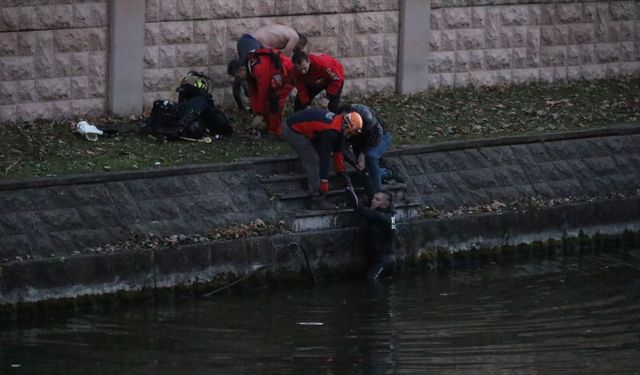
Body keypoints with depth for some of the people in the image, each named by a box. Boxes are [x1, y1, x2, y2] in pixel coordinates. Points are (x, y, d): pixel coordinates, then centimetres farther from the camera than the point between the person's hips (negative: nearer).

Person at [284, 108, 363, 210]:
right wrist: (324, 182, -18)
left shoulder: (337, 120, 4)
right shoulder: (330, 131, -26)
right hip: (292, 131, -10)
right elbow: (325, 156, -23)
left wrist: (341, 173, 22)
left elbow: (338, 151, 16)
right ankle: (317, 201, -5)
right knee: (313, 161, -8)